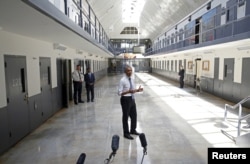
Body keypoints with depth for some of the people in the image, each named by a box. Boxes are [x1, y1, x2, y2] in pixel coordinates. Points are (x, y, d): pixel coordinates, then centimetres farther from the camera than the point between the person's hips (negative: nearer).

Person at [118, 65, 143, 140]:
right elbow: (119, 93, -18)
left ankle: (133, 130, 38)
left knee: (134, 115, 17)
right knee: (125, 116, 7)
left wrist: (137, 90, -3)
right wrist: (129, 91, -30)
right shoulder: (122, 80, -16)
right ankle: (126, 133, 24)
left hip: (132, 99, 8)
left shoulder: (132, 79, 7)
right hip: (125, 99, -7)